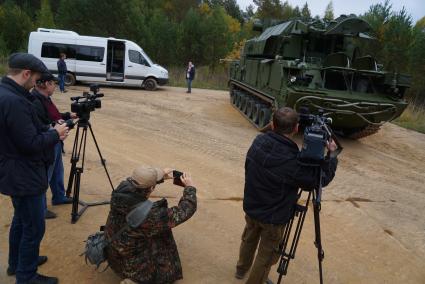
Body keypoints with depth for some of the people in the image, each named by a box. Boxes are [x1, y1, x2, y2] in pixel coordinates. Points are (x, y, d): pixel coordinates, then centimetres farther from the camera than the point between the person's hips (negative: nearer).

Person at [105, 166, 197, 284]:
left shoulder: (122, 190, -18)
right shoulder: (147, 216, -34)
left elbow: (136, 183, 7)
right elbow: (184, 211, -23)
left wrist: (161, 177, 9)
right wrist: (189, 187, -8)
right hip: (132, 268, -6)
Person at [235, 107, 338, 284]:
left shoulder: (258, 142, -17)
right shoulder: (292, 161, -35)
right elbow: (322, 179, -19)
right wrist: (332, 154, -4)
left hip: (251, 207, 7)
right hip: (273, 218, -6)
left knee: (249, 238, 32)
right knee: (266, 256, 19)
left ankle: (242, 269, 57)